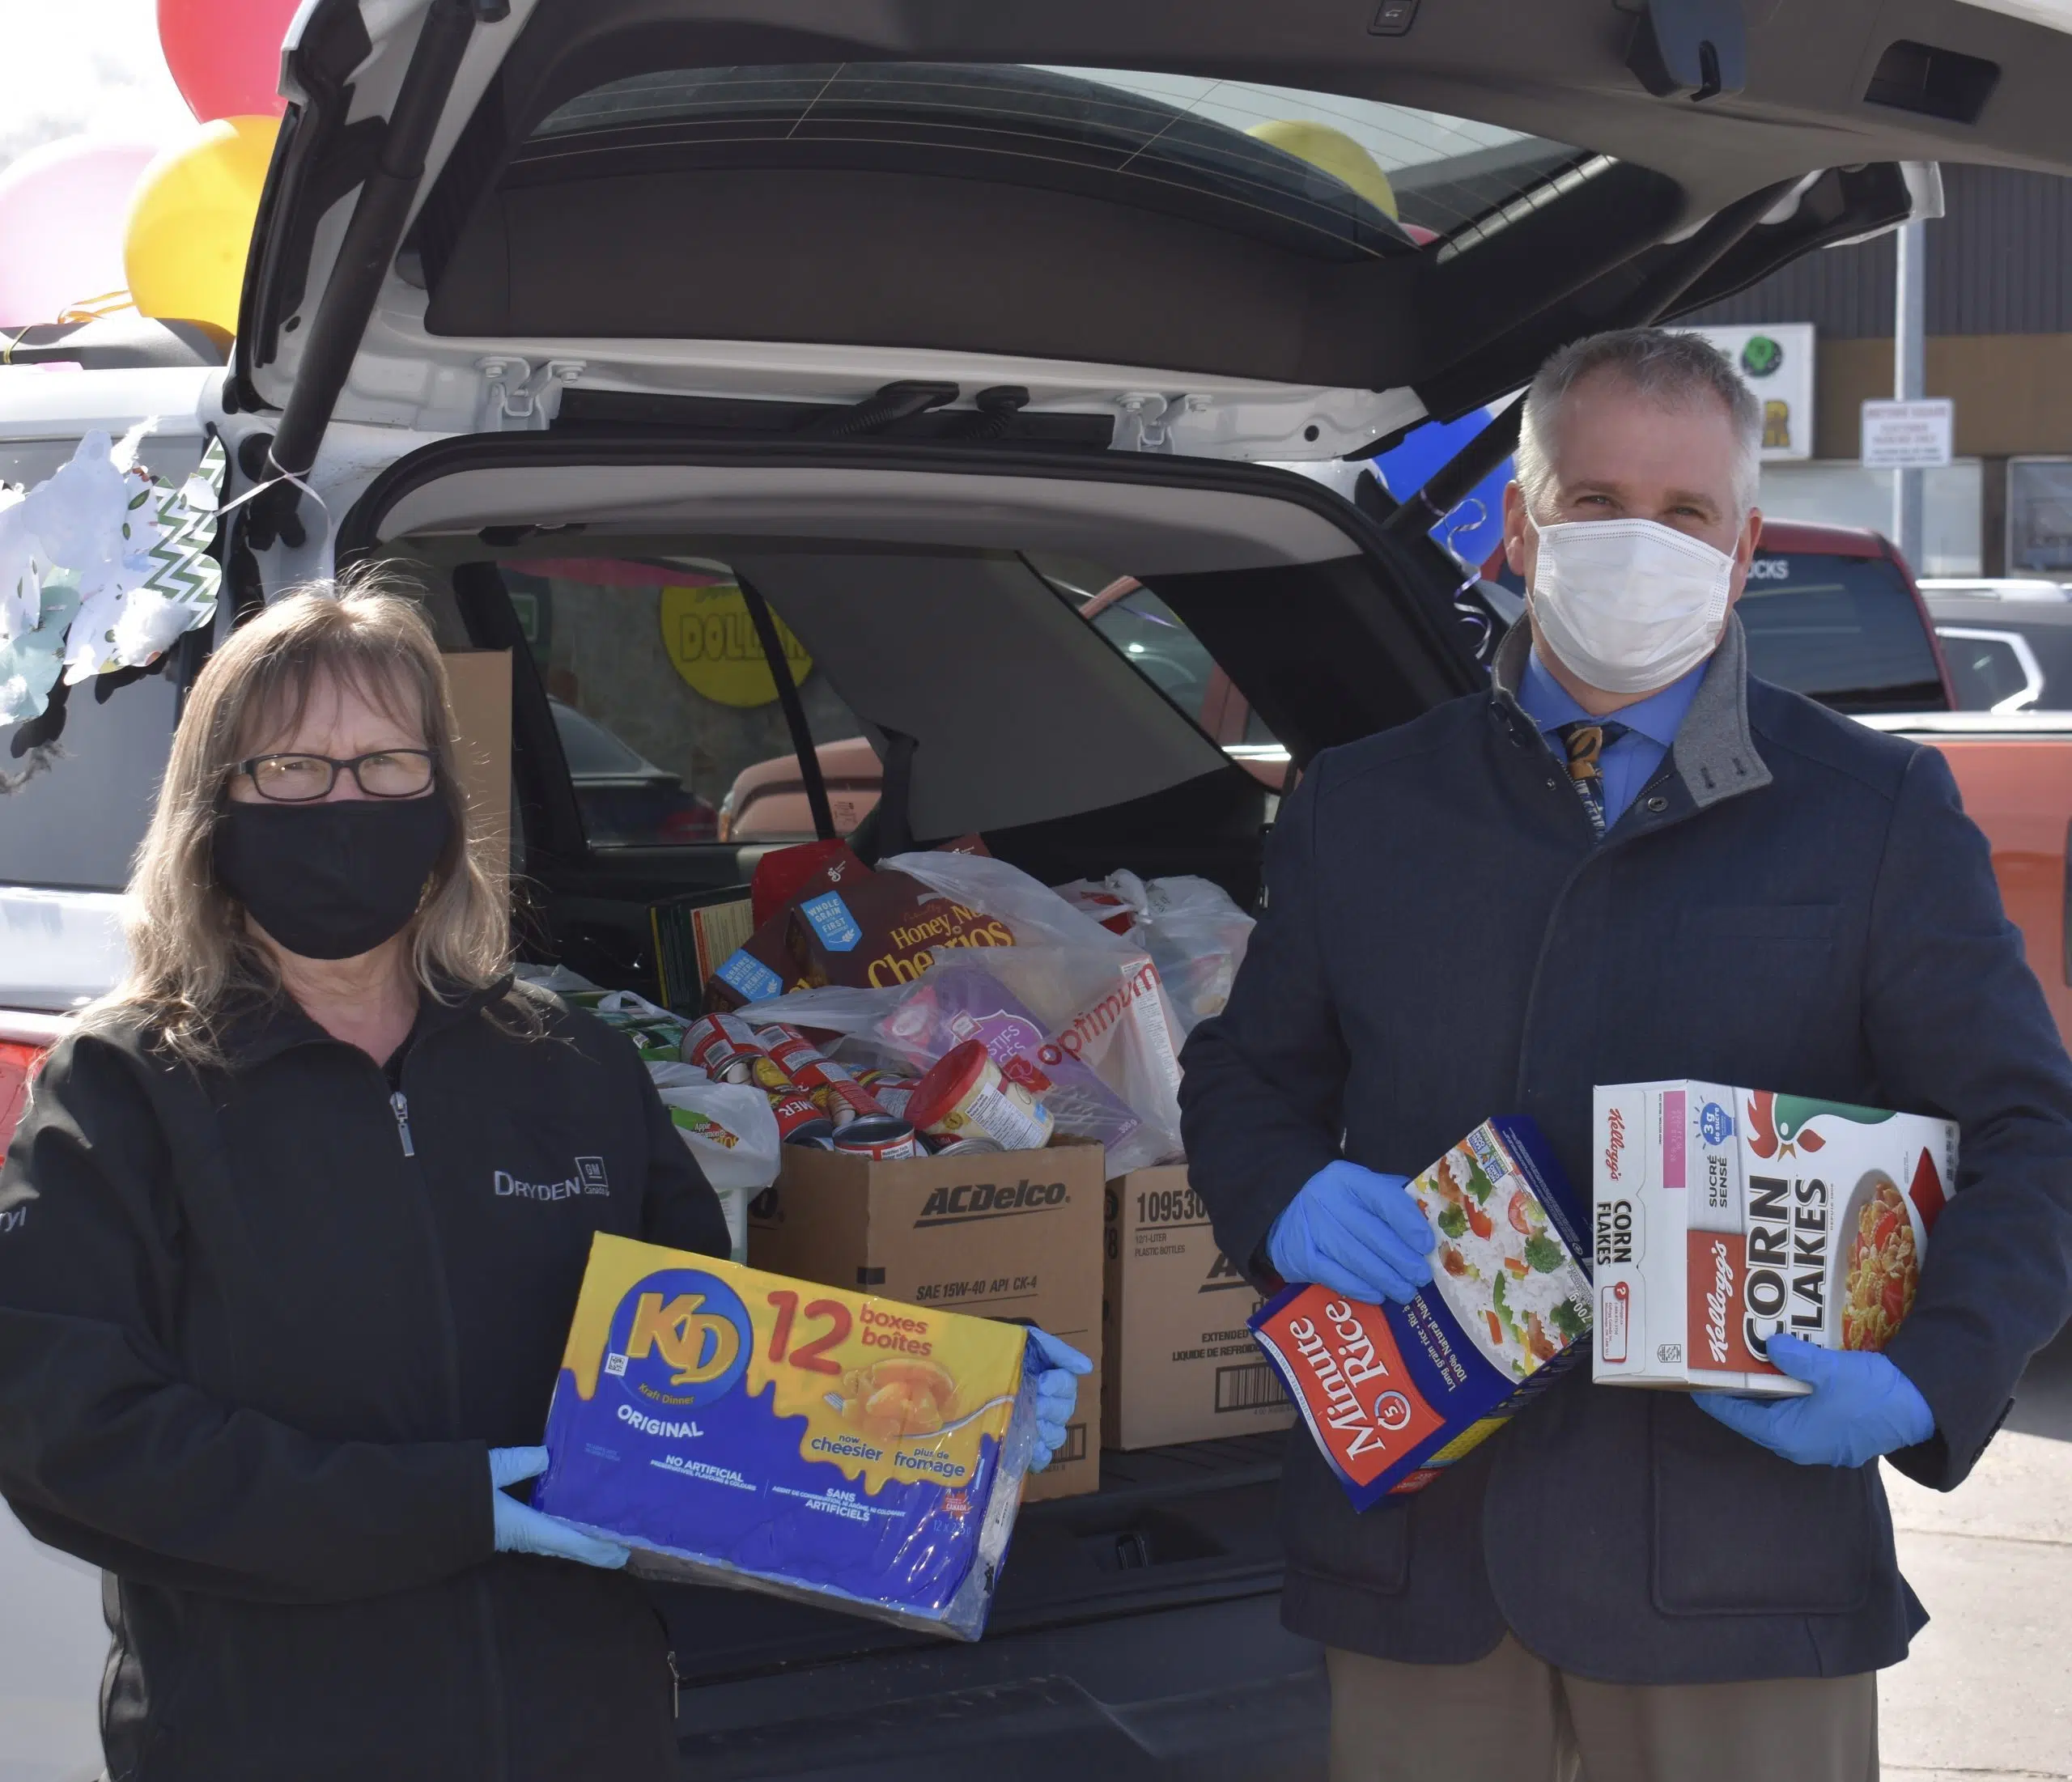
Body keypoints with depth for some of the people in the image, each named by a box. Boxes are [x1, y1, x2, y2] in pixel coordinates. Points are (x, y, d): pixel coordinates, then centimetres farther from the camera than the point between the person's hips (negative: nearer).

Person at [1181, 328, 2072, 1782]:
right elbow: (1247, 1075, 20)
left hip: (1740, 1545, -2)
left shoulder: (1878, 815, 4)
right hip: (1418, 1540, 2)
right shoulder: (1361, 809, 12)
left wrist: (1927, 1386, -16)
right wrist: (1288, 1200, -4)